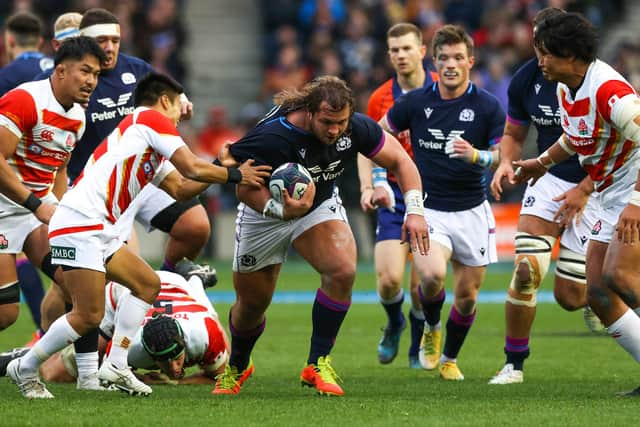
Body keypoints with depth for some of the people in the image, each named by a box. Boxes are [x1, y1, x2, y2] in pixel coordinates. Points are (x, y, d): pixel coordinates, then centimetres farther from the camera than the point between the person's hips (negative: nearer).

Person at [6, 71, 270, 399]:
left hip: (102, 233, 10)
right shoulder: (149, 119, -1)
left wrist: (222, 167, 16)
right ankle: (25, 369, 3)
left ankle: (115, 366, 11)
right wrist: (235, 175, 5)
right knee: (89, 316, -12)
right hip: (79, 225, -10)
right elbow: (192, 168, -7)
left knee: (148, 284, 13)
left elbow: (180, 189, 23)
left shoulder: (151, 150, 25)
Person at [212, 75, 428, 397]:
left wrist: (414, 209, -20)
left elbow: (399, 160, -9)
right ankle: (236, 367, 41)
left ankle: (318, 364, -13)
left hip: (320, 205, 3)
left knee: (343, 270, -26)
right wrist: (281, 210, -46)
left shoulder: (356, 128, -22)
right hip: (264, 213, -3)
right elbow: (245, 187, -29)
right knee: (253, 302, 8)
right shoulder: (272, 137, -36)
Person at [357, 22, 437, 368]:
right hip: (395, 196, 1)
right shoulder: (380, 99, 2)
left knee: (422, 286, -5)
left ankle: (419, 345, 23)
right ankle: (394, 324, 23)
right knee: (388, 279, -11)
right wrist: (367, 188, -3)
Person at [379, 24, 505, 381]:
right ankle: (431, 329, 7)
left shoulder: (488, 106, -5)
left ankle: (450, 359, 31)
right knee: (432, 274, -26)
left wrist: (476, 156, -27)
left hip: (472, 212, 1)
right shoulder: (415, 102, -2)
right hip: (428, 210, -1)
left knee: (467, 295, 5)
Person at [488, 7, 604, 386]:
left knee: (569, 295, -4)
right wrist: (506, 162, -8)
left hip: (592, 188, -3)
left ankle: (593, 295, 36)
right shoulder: (526, 81, -3)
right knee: (527, 270, -17)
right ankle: (515, 363, -2)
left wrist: (583, 190, -17)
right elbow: (514, 133, 13)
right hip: (548, 177, 3)